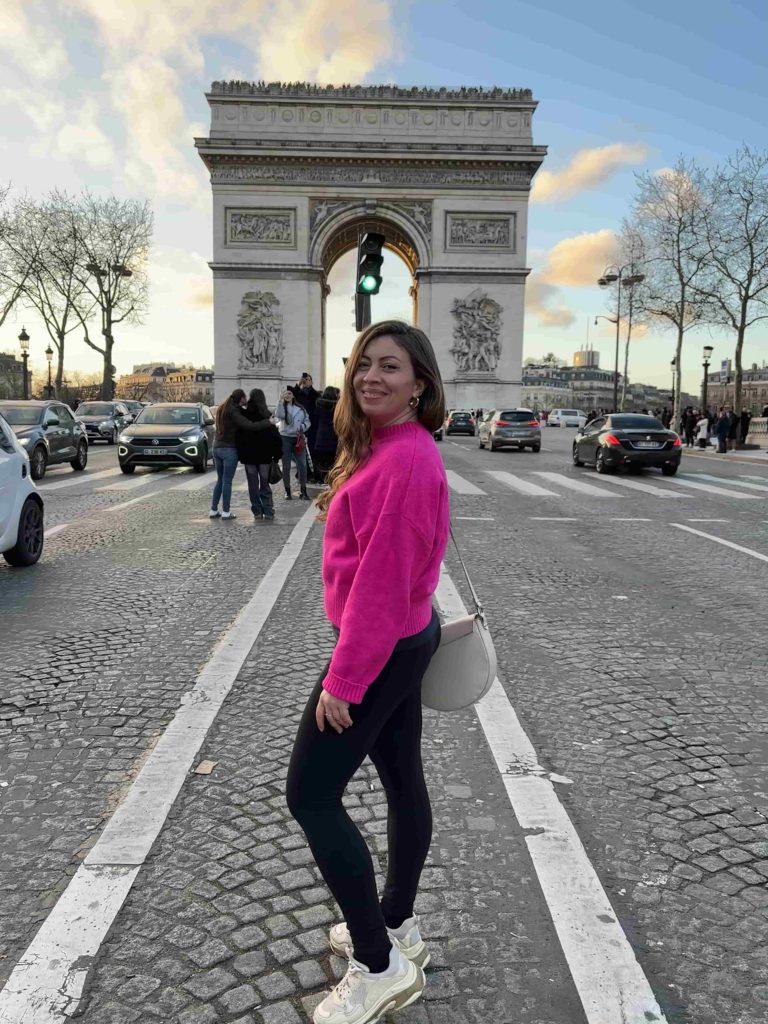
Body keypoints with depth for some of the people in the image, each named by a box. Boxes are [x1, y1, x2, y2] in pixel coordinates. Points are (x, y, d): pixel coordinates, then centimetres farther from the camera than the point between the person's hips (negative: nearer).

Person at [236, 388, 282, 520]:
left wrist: (240, 454, 5)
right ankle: (268, 511, 4)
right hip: (264, 456, 1)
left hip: (248, 456, 0)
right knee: (265, 485, 8)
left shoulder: (243, 415, -7)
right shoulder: (267, 416, -5)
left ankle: (257, 511, 7)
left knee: (253, 485, 7)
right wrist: (276, 455, 2)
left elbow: (238, 437, -3)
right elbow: (276, 437, -5)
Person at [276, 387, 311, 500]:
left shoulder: (300, 408, 9)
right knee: (286, 466, 4)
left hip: (299, 438, 2)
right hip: (285, 438, -2)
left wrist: (302, 427, -9)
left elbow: (307, 421, 11)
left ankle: (303, 490, 9)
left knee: (302, 465, -1)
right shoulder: (282, 407, 0)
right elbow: (278, 415, -22)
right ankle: (287, 491, 14)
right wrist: (281, 400, -29)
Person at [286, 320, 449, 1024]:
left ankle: (379, 967, 12)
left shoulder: (406, 460, -23)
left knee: (310, 796, -1)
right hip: (404, 637, 10)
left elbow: (383, 578, -25)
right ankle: (397, 926, 37)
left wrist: (342, 679, -20)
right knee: (403, 781, 18)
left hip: (380, 647, -10)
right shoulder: (387, 449, 9)